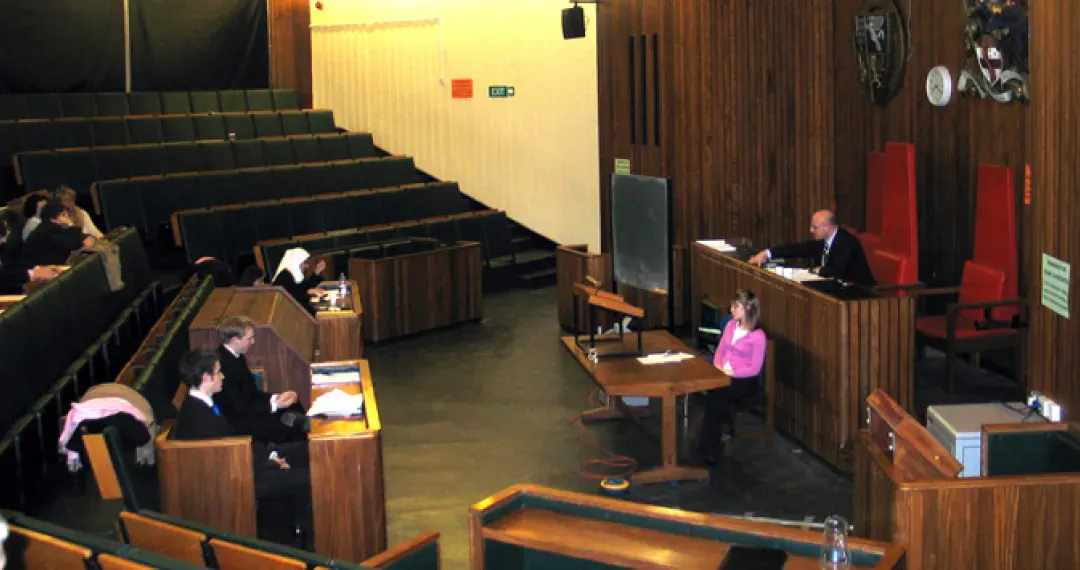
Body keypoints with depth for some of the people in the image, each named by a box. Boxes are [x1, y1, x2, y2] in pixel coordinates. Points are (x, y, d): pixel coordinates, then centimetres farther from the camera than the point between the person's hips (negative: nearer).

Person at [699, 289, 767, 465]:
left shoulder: (758, 336, -12)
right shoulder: (731, 325, 9)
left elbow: (755, 369, -13)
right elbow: (720, 350, 15)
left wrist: (731, 373, -19)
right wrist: (718, 368, -4)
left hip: (744, 379, -5)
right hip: (725, 374, 5)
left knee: (716, 396, -30)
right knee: (714, 395, -30)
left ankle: (711, 448, -19)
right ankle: (723, 431, -12)